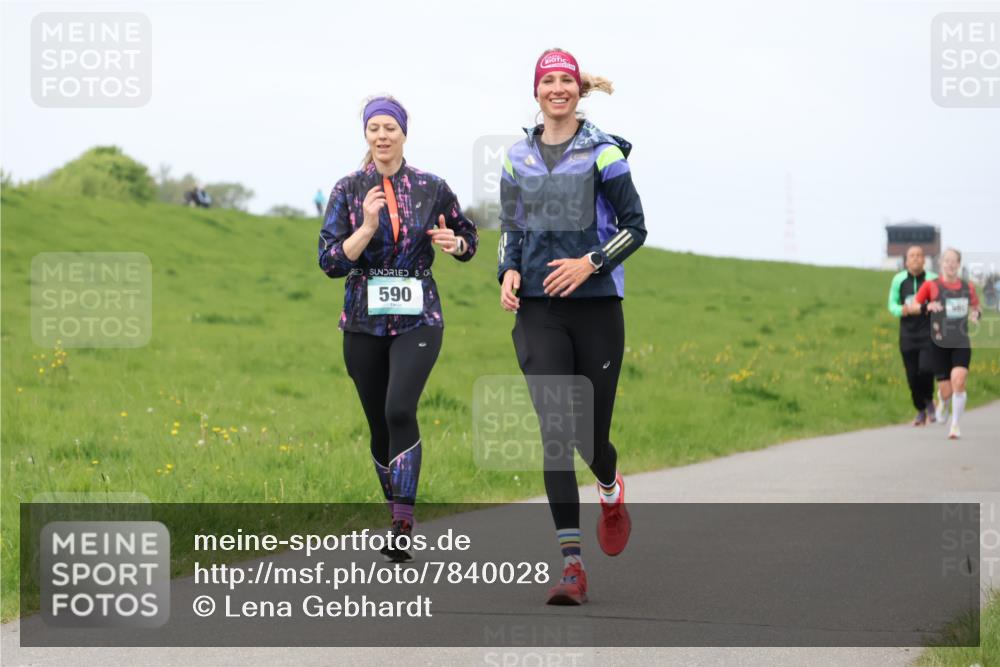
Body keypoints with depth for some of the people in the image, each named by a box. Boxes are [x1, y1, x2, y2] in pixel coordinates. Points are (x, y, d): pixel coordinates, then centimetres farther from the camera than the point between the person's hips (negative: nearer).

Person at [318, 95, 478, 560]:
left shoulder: (431, 188, 2)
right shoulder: (348, 190, 1)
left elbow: (469, 238, 16)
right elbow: (330, 261, -4)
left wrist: (454, 243, -7)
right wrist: (367, 227, -18)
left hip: (418, 319, -2)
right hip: (364, 322, 2)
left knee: (400, 410, -22)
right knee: (379, 425, 8)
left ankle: (402, 521, -21)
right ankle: (399, 517, 24)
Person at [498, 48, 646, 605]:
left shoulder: (602, 152, -1)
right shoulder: (519, 158, 10)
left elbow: (635, 226, -1)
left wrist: (591, 262, -15)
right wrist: (509, 271, 0)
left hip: (596, 305, -2)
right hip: (538, 309, 2)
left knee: (592, 431, 3)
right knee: (554, 431, -10)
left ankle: (612, 490, 42)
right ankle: (573, 565, -11)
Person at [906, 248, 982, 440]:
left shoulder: (968, 287, 6)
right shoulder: (931, 286, -1)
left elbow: (976, 307, 22)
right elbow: (911, 307, 2)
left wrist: (976, 314, -2)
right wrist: (926, 306, -18)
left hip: (962, 344, 1)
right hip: (940, 344, -1)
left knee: (959, 382, -20)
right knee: (946, 392, 1)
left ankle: (955, 424, -6)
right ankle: (943, 402, 39)